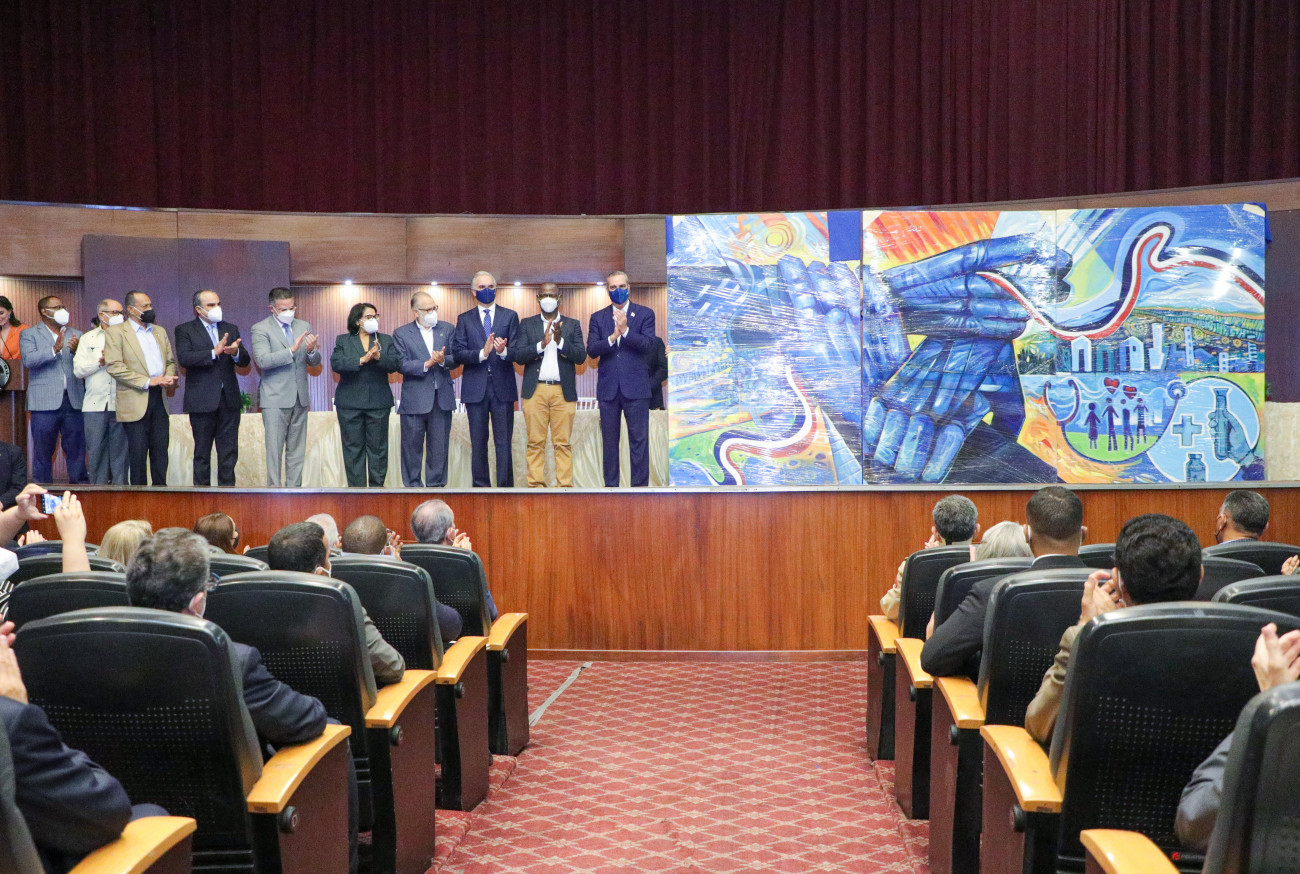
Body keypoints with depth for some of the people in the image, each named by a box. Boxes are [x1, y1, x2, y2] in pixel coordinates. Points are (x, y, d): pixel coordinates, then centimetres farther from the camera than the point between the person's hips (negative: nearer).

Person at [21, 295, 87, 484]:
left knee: (77, 450, 3)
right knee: (43, 452, 2)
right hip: (45, 403, -3)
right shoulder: (29, 335, 7)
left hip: (73, 401, 3)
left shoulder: (76, 335, 17)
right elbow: (28, 360, -10)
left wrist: (77, 351, -12)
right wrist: (54, 349, -22)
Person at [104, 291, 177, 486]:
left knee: (161, 450, 5)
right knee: (138, 452, -2)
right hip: (136, 401, -5)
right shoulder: (116, 333, -1)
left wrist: (169, 379, -2)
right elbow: (114, 367, -11)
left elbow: (171, 361, 21)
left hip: (159, 399, 5)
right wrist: (148, 381, -16)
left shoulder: (160, 331, 19)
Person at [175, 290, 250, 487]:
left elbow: (245, 361, 7)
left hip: (229, 399, 3)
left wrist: (236, 352, -15)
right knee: (202, 453, 5)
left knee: (229, 452, 5)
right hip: (202, 402, -3)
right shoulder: (185, 330, 1)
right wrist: (214, 352, -24)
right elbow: (184, 358, -15)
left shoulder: (230, 329, 14)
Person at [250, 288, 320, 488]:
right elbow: (263, 360, -19)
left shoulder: (304, 326, 10)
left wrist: (311, 351, -14)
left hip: (300, 398, 5)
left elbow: (315, 362, 9)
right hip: (275, 399, -5)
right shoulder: (260, 329, -5)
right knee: (274, 449, -3)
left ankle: (294, 488, 15)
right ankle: (274, 488, 0)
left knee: (297, 450, 9)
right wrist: (291, 350, -28)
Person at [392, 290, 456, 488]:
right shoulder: (401, 334, 1)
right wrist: (427, 364, -19)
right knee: (412, 447, 3)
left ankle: (436, 484, 15)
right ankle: (413, 485, 13)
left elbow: (456, 358, 4)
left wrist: (443, 360, -17)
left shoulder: (447, 329, 10)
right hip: (414, 400, -2)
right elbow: (402, 365, -8)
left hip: (442, 398, 3)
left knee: (439, 446, 7)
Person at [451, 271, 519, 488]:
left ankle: (505, 487, 2)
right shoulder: (464, 319, 10)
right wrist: (482, 353, -18)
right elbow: (458, 352, -2)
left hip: (502, 387, -1)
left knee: (504, 443, -2)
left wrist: (503, 351, -22)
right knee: (478, 443, 6)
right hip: (475, 388, 1)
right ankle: (480, 486, 12)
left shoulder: (510, 316, 9)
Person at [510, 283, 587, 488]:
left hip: (563, 392, 0)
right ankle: (535, 484, 4)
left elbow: (581, 356, 1)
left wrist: (560, 341, -14)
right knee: (535, 442, -1)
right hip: (535, 391, 0)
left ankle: (564, 485, 0)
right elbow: (517, 355, 1)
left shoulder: (572, 325, 12)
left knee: (563, 442, -2)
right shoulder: (527, 324, 12)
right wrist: (541, 344, -14)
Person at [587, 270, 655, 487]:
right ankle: (610, 485, 14)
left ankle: (640, 485, 3)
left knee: (639, 440, -2)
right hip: (608, 388, 2)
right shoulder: (598, 317, 11)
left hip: (636, 388, -2)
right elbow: (591, 350, -1)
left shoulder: (645, 314, 5)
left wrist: (625, 330, -17)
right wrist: (612, 337, -16)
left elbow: (648, 345, -7)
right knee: (609, 441, 7)